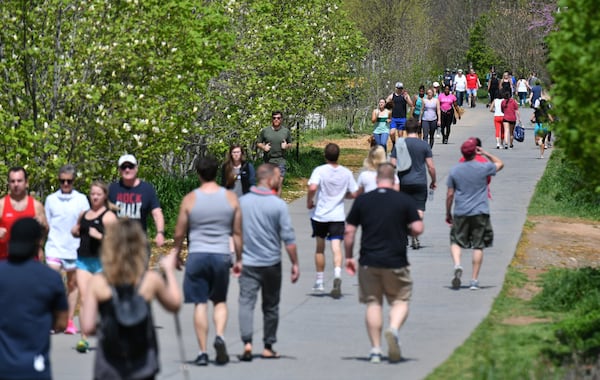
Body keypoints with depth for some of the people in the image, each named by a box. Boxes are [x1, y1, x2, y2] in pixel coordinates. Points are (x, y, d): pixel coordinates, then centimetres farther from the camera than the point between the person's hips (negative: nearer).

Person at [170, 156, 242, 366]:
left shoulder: (190, 199, -3)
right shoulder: (231, 197, 1)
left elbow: (179, 233, 2)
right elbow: (237, 233, 5)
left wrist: (175, 254, 18)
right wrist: (239, 259, 16)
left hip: (197, 255, -1)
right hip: (221, 255, 1)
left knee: (200, 303, 4)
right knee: (220, 301, 16)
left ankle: (203, 352, 3)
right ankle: (219, 336, -9)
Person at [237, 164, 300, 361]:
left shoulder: (242, 202, 1)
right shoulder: (279, 205, -10)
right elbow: (288, 238, -10)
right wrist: (295, 264, -2)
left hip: (247, 263, 1)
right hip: (271, 263, -1)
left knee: (246, 303, -3)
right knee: (270, 306, 12)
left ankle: (247, 343, -21)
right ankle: (268, 347, 19)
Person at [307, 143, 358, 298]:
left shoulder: (320, 170, -9)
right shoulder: (346, 173, 0)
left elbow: (312, 187, -24)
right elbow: (353, 194, 4)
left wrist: (309, 202, -6)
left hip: (319, 215, -1)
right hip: (337, 216, 1)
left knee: (320, 248, 14)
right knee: (336, 247, -5)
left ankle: (319, 282, 22)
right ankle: (337, 274, -31)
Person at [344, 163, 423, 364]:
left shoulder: (362, 200, 1)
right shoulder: (405, 200, -3)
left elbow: (349, 231, 1)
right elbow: (418, 229, -8)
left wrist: (348, 257, 11)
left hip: (368, 262, 1)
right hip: (396, 262, -1)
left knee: (373, 303, 10)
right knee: (400, 301, 10)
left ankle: (375, 349, 8)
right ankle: (393, 329, -20)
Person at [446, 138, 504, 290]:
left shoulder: (454, 170, 0)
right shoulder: (483, 168, -3)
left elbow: (450, 194, 3)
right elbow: (500, 164, 18)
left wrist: (448, 213, 13)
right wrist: (485, 153, 22)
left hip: (460, 213, 1)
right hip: (480, 212, -1)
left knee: (456, 242, 12)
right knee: (478, 246, 4)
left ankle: (457, 265, -16)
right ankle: (474, 280, 3)